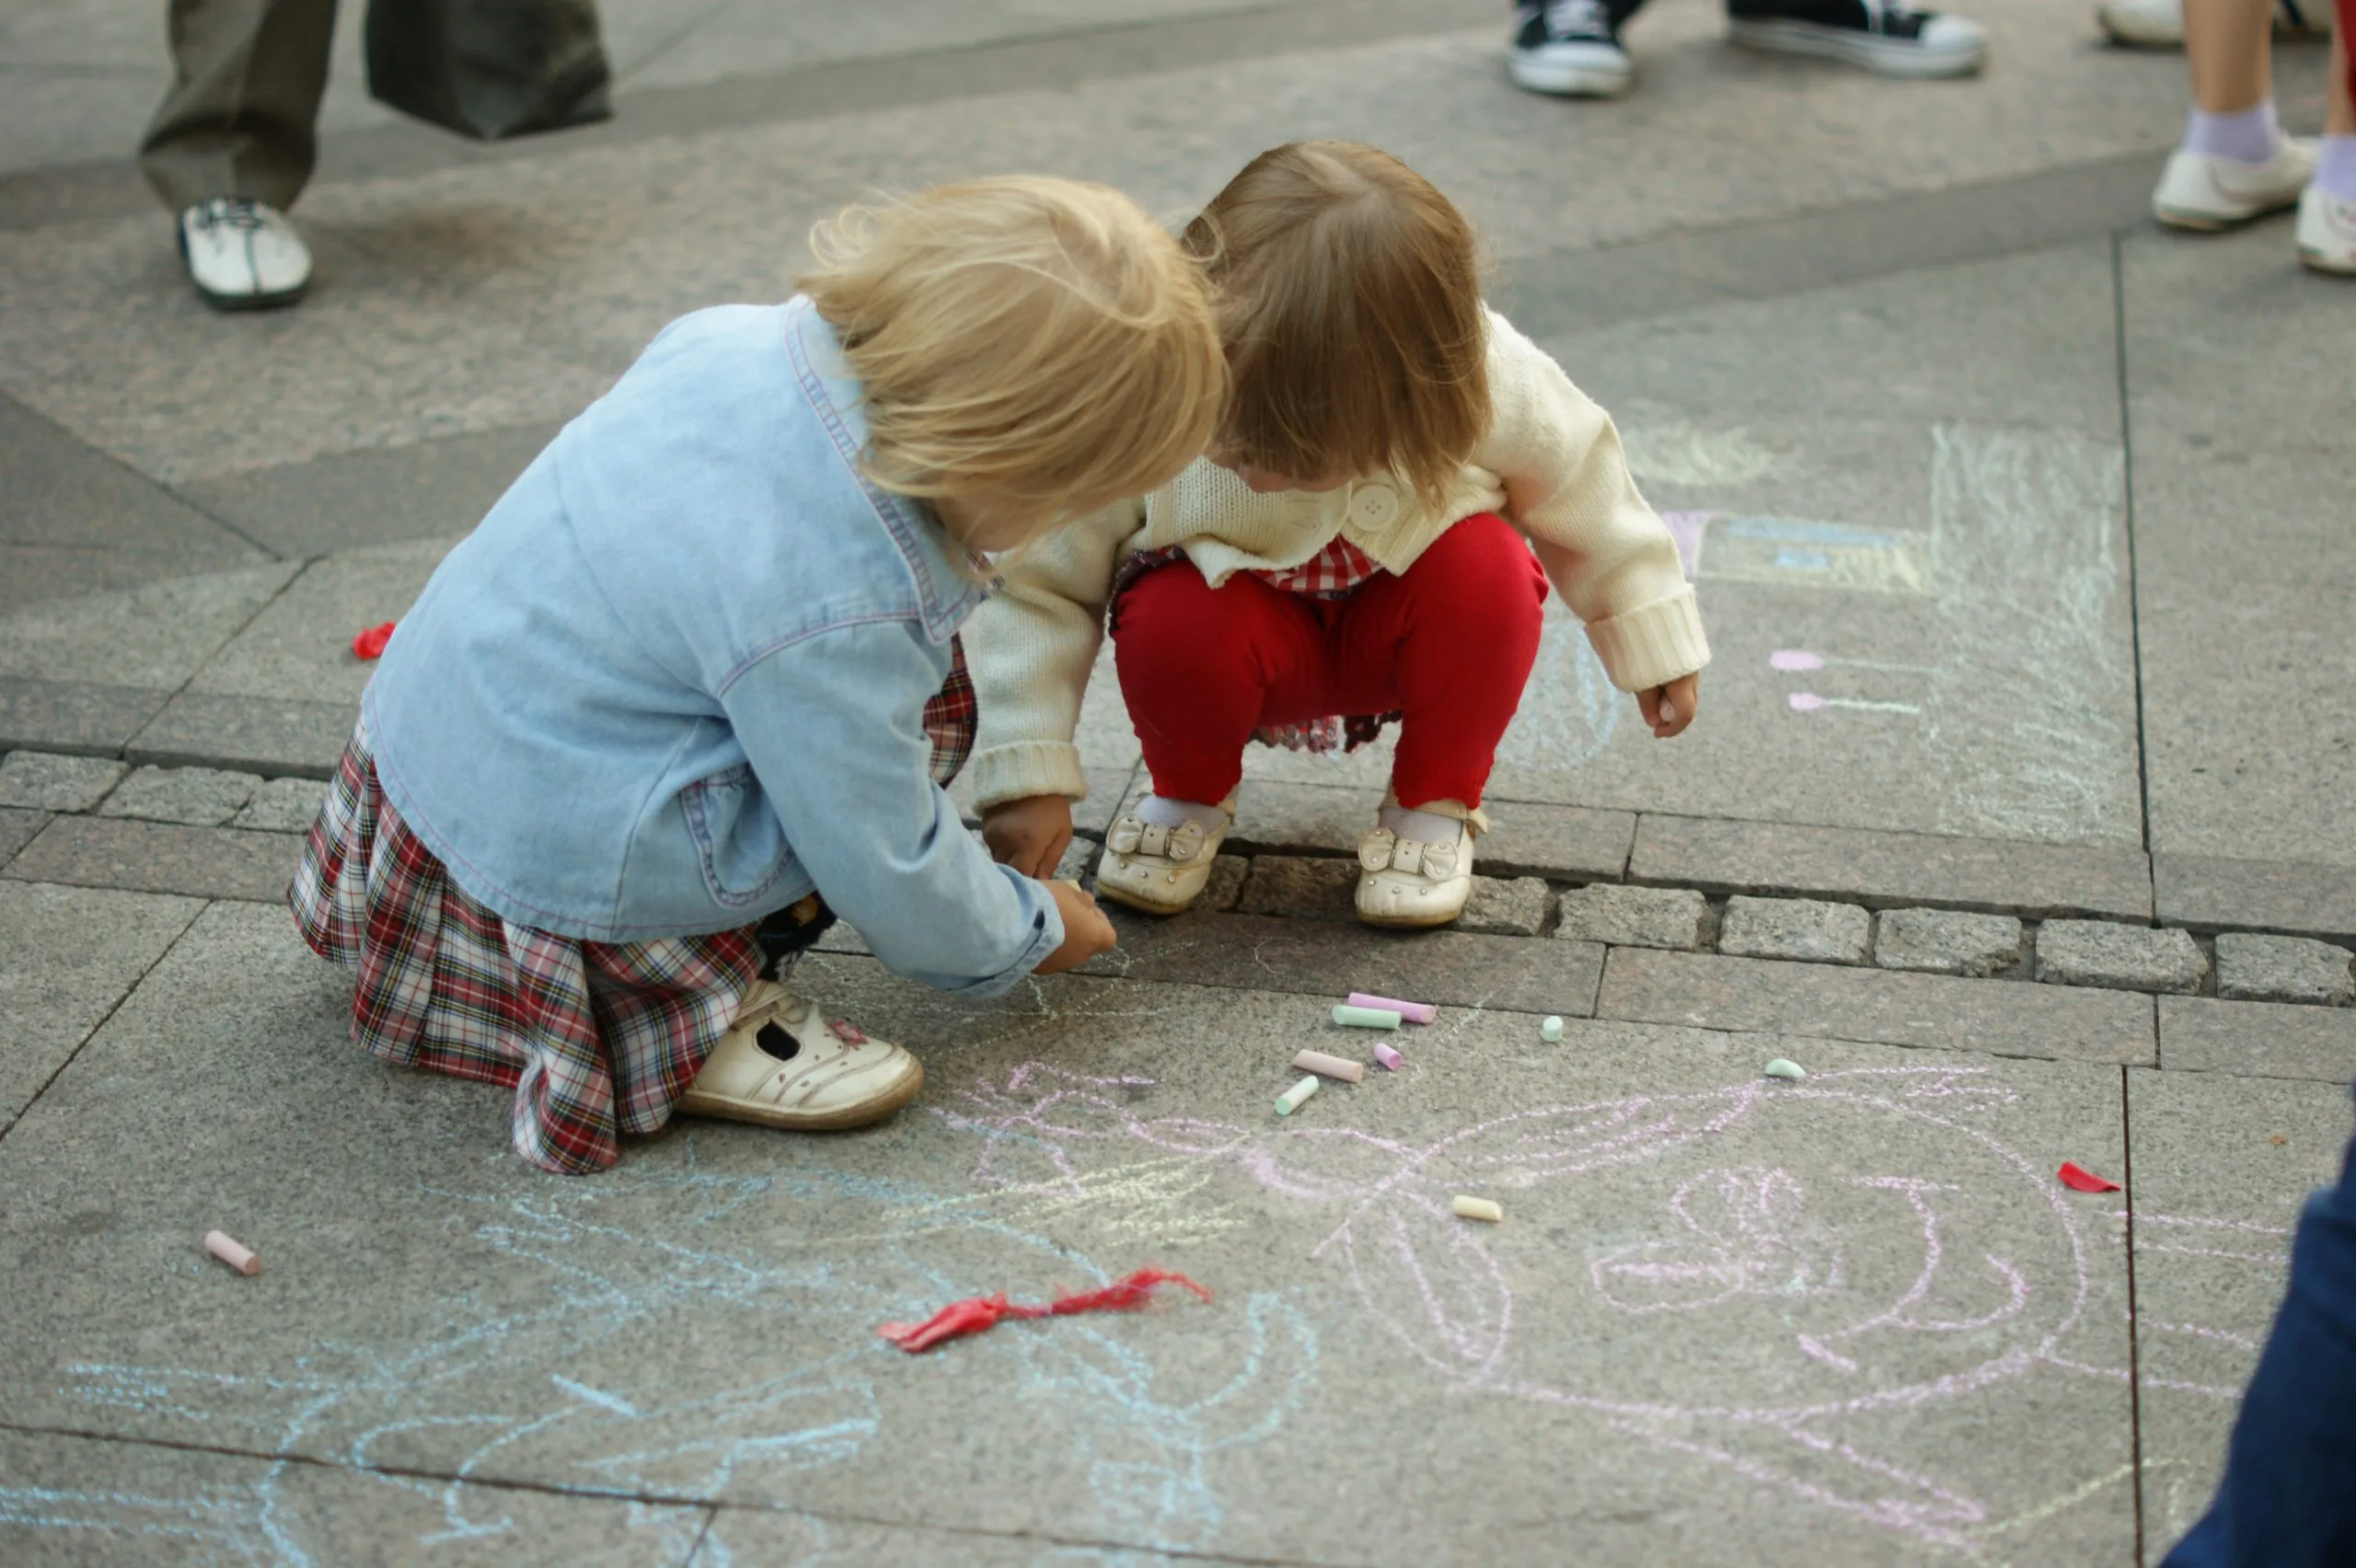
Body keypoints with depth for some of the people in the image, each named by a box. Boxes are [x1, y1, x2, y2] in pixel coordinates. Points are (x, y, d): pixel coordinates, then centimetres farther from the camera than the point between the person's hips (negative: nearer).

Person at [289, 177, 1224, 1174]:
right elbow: (885, 869, -16)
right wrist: (1027, 933, 4)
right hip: (552, 867, -8)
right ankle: (684, 1015, -9)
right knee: (924, 707, -13)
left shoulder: (738, 336, -9)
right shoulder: (829, 610, -30)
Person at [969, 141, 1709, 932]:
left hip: (1401, 627, 1)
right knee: (1172, 624, -34)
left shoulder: (1488, 386, -31)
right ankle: (1189, 795, 2)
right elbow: (1041, 584, -23)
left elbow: (1579, 489, -7)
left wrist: (1650, 638, 4)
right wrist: (1028, 773, -26)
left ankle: (1435, 806, -4)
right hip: (1253, 636, -1)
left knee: (1486, 568, -32)